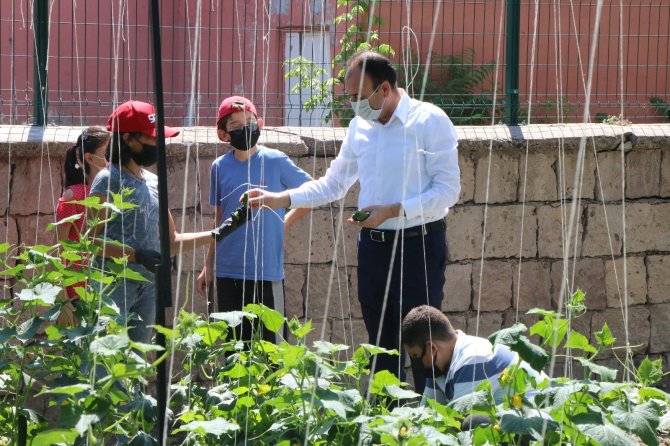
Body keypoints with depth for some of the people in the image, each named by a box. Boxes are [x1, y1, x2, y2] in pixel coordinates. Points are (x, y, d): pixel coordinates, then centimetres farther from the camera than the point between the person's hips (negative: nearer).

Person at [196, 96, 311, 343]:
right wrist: (208, 267, 14)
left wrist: (286, 222, 1)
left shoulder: (276, 161, -3)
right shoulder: (220, 167, 6)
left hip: (267, 271, -3)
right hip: (228, 272, 3)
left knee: (269, 340, -3)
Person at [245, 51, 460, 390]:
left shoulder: (430, 121, -9)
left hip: (419, 244, -6)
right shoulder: (359, 127, 11)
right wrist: (279, 199, 6)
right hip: (373, 245, 7)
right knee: (381, 346, 11)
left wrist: (393, 211, -20)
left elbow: (448, 190, -13)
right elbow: (333, 184, 18)